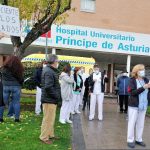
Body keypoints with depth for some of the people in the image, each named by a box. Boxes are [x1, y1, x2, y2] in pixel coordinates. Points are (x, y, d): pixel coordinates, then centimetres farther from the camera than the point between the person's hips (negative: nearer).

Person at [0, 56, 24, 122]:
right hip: (16, 86, 0)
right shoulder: (19, 69, -3)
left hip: (5, 86, 1)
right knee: (16, 102, 6)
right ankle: (17, 118, 8)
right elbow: (22, 79, 1)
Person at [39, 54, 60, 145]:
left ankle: (50, 134, 34)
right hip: (49, 100, -11)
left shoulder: (51, 70, 14)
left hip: (52, 99, 11)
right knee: (48, 119, 0)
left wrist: (57, 95, 11)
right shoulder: (49, 72, -20)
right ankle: (44, 137, 12)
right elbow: (48, 87, -29)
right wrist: (56, 96, -18)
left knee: (51, 118, 20)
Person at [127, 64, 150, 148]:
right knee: (132, 123, 5)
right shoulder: (132, 80, -8)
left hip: (143, 105, 4)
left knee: (141, 123, 12)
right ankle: (130, 140, 16)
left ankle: (139, 139, 26)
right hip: (134, 105, -4)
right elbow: (133, 92, -19)